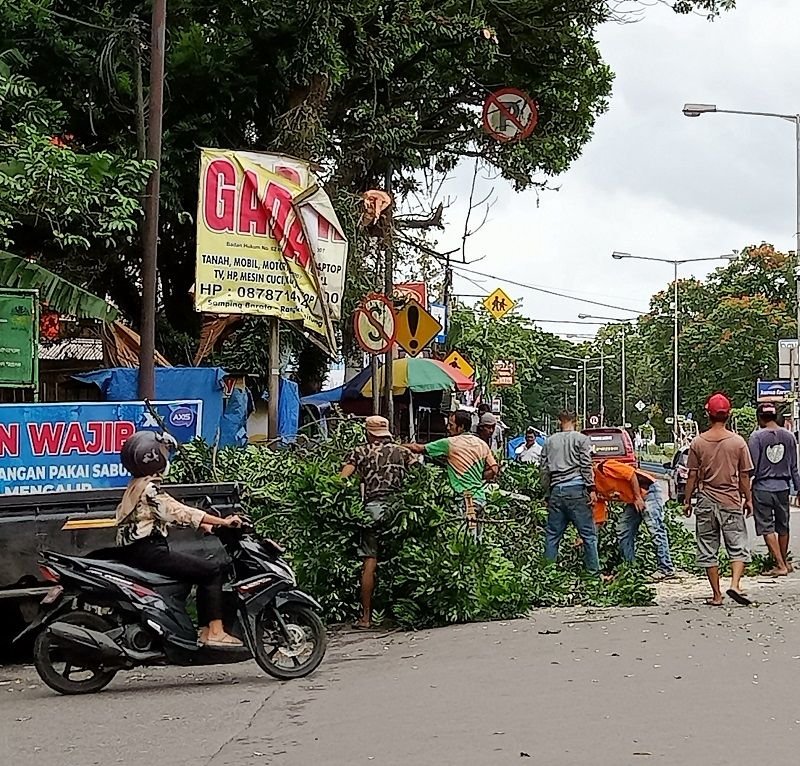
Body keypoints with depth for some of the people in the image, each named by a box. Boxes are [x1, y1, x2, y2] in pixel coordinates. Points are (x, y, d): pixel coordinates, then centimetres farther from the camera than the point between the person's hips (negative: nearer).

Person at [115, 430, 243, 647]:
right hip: (148, 552, -10)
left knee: (200, 568, 19)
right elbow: (179, 512, -21)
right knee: (212, 570, -9)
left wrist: (204, 524, 11)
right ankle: (214, 632, -12)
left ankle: (205, 628, 14)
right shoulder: (149, 489, -15)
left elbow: (172, 513, 18)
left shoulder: (138, 485, 17)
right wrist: (222, 522, -20)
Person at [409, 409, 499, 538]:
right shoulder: (482, 444, 12)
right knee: (476, 539, 9)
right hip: (481, 497, 7)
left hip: (466, 498, -7)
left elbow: (419, 449, 1)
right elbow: (494, 470, 10)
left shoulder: (449, 443, -6)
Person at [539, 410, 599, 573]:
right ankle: (594, 571, -1)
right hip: (576, 489, -3)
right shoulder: (581, 439, 5)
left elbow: (544, 469, 14)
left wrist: (547, 492, 20)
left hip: (556, 491, 4)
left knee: (552, 534, 9)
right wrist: (591, 489, -3)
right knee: (588, 533, 1)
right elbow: (586, 466, -4)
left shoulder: (550, 441, 15)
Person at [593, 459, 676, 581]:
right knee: (623, 532, 8)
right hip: (632, 501, 10)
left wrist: (638, 497, -17)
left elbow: (631, 473, -20)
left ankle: (666, 569, -12)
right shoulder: (596, 488, 10)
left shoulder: (603, 468, -15)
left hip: (648, 490, -10)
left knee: (656, 529, -13)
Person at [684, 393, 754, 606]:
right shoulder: (738, 442, -5)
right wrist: (748, 499, 12)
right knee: (738, 547, 7)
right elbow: (744, 476, 0)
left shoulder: (698, 442, -3)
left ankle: (716, 595, 9)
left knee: (708, 551, 8)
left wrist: (688, 501, 10)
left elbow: (692, 476, 0)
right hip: (731, 501, -1)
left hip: (706, 502, 1)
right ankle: (735, 585, -14)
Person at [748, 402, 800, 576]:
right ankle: (784, 562, 28)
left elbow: (752, 467, -11)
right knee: (782, 526, 16)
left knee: (767, 528, 1)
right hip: (783, 487, 5)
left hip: (762, 488, -5)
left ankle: (780, 565, -3)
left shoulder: (757, 436, -10)